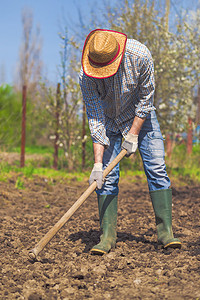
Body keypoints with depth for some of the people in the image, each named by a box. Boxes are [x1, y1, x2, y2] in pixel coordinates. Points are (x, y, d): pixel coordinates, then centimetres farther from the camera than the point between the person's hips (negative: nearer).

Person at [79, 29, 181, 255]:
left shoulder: (140, 55, -31)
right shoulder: (86, 75, -28)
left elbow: (146, 97, -17)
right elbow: (95, 119, -24)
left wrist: (133, 134, -16)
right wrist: (97, 163, -29)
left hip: (140, 116, 0)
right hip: (108, 120, 0)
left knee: (157, 168, -10)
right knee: (107, 176, -10)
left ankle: (165, 230, -6)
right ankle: (108, 235, -3)